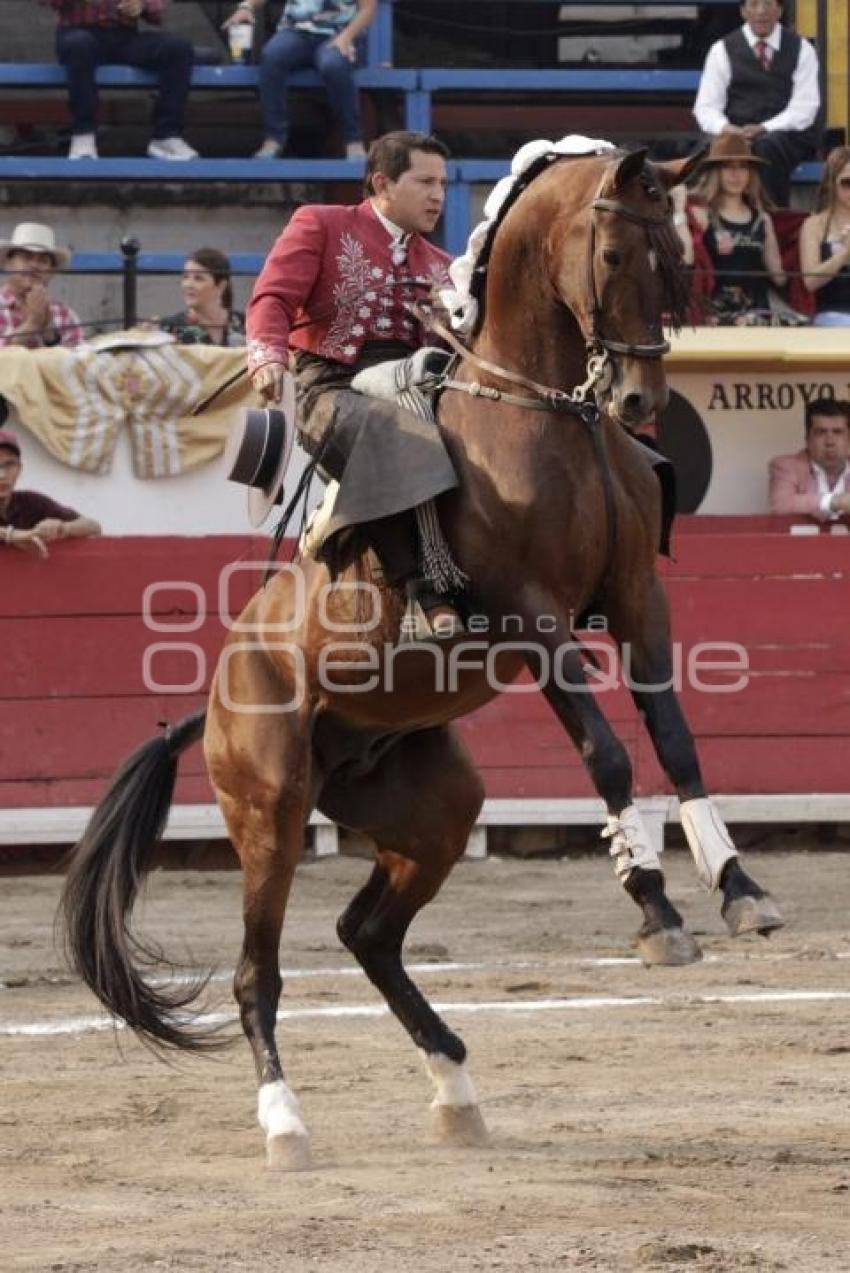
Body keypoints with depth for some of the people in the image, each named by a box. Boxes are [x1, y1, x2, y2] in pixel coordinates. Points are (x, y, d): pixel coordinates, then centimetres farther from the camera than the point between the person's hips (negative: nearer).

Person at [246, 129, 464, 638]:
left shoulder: (440, 266, 27)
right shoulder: (321, 225, 10)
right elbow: (274, 297, -2)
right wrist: (268, 354, -23)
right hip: (338, 390, -6)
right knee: (386, 442, -40)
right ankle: (425, 594, -48)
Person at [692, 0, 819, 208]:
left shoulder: (801, 49, 9)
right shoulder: (723, 50, 10)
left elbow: (805, 106, -2)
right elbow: (706, 107, 4)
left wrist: (764, 129, -18)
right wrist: (725, 128, -20)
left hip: (788, 134, -1)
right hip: (737, 134, 1)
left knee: (767, 147, -37)